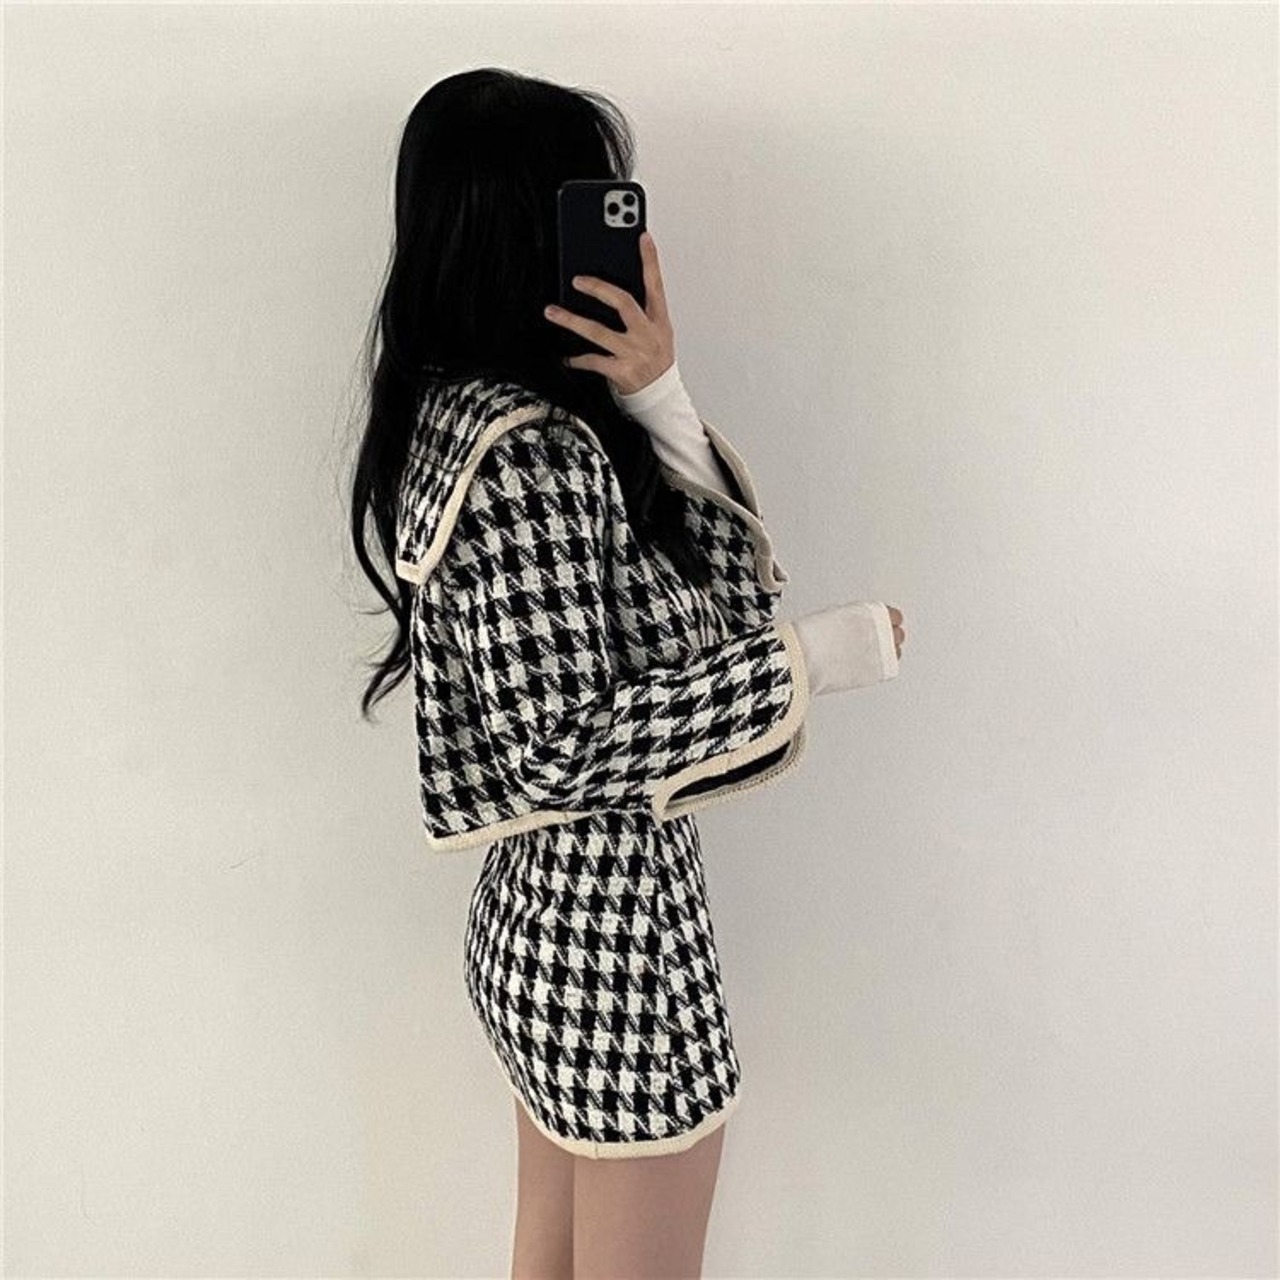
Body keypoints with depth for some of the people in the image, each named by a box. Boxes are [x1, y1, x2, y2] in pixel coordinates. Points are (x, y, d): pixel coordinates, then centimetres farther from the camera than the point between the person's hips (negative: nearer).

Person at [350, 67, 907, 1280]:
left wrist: (655, 397, -10)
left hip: (541, 910, 9)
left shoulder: (476, 413, 4)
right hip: (617, 925, -9)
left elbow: (719, 584, 2)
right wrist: (812, 659, -19)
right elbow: (561, 747, -25)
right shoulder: (529, 452, -23)